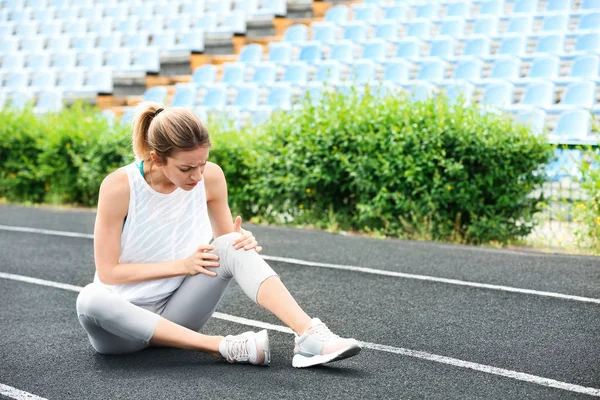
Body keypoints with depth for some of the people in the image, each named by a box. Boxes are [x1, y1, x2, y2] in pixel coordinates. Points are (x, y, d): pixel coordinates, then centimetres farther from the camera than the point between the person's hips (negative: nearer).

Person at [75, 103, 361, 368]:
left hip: (177, 311, 3)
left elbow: (227, 240, 5)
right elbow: (108, 271, -15)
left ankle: (310, 335, -36)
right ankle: (223, 347, -38)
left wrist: (244, 242, -19)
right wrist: (182, 265, -21)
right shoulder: (118, 186, -21)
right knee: (90, 300, -38)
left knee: (232, 246, -22)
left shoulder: (211, 177, -9)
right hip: (123, 318, -2)